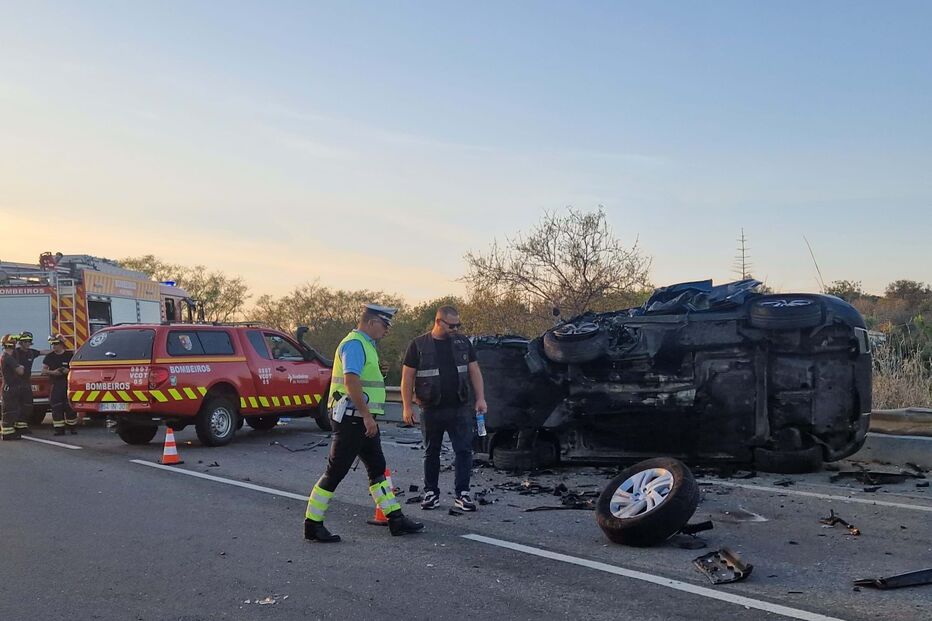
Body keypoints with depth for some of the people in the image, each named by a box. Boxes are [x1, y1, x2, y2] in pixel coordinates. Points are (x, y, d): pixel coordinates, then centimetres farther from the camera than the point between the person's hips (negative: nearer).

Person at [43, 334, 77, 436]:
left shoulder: (69, 355, 3)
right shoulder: (49, 357, 9)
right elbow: (43, 370, 9)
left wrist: (69, 371, -13)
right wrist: (53, 372, -10)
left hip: (68, 384, -2)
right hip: (55, 385, 2)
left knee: (70, 407, -2)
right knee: (56, 408, -2)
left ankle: (73, 427, 8)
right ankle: (59, 428, 3)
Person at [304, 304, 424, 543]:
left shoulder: (365, 344, 17)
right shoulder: (354, 344, -15)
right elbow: (351, 381, -27)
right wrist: (367, 415, -27)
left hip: (362, 420, 11)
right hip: (351, 418, -11)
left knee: (377, 468, 12)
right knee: (336, 472, -4)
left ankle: (396, 519, 18)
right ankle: (313, 524, 5)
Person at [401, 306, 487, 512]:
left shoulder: (463, 342, 6)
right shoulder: (419, 345, -2)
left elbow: (474, 371, 9)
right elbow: (407, 377, -1)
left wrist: (480, 398, 1)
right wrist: (407, 406, -6)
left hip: (459, 408, 2)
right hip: (432, 409, -1)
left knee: (464, 450, -3)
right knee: (431, 452, 10)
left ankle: (461, 493, 5)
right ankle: (431, 493, 22)